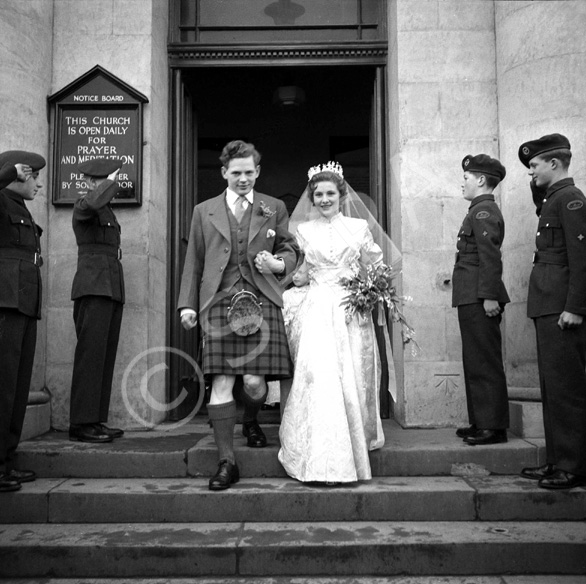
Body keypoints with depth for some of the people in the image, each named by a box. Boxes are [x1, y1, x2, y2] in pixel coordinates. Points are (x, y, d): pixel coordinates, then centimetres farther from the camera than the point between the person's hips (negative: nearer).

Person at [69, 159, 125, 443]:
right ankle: (81, 423, -10)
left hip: (112, 288, 8)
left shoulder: (108, 212, 23)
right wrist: (111, 181, -12)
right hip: (93, 287, -8)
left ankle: (96, 420, 6)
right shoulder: (83, 205, -2)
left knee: (106, 356, 4)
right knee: (90, 353, -12)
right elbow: (94, 203, -27)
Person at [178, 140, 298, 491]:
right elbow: (194, 262, 15)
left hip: (261, 301, 0)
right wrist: (188, 303, 8)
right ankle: (227, 462, 3)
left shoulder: (275, 208, 15)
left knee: (254, 381, -5)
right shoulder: (204, 211, 16)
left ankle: (251, 422, 31)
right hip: (218, 302, 1)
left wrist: (278, 264, -4)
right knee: (221, 383, -5)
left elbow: (291, 251, 19)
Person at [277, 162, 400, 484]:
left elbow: (375, 267, 13)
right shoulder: (304, 230, 9)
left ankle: (355, 448, 20)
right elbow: (296, 272, 12)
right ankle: (324, 463, -3)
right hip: (316, 310, 0)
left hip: (351, 311, 1)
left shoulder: (359, 227, 8)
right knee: (319, 379, -10)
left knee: (351, 381, 2)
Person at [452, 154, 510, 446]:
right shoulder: (481, 210, 20)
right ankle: (481, 422, 23)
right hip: (472, 299, 10)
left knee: (484, 364, -5)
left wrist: (489, 295, -23)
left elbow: (490, 256, -19)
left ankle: (494, 427, 3)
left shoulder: (483, 211, -11)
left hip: (479, 300, -10)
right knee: (475, 363, 14)